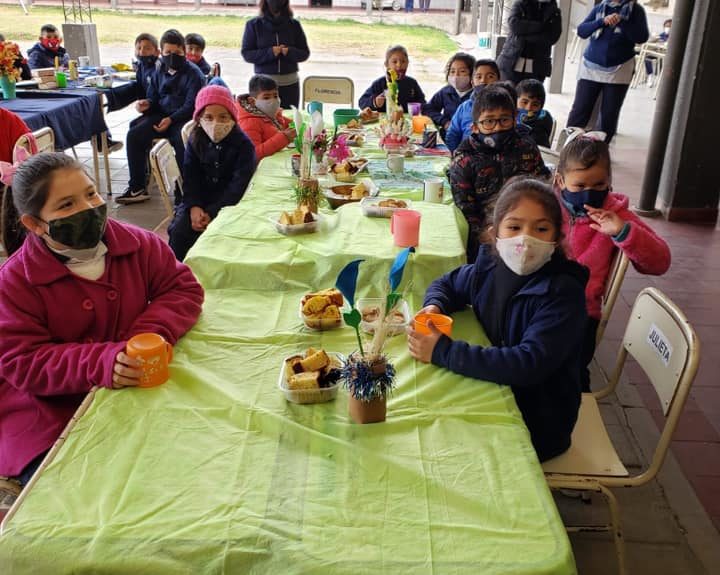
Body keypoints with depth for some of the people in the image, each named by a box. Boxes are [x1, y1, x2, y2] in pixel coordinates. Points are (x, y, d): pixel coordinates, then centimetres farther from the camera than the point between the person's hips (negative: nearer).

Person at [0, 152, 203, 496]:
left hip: (136, 388, 3)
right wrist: (102, 363, -31)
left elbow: (183, 288, -1)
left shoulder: (136, 244, -2)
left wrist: (153, 333, -22)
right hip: (51, 412, -3)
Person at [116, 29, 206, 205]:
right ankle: (137, 188, -8)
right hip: (162, 114, 6)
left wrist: (171, 119, -21)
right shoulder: (160, 72, 14)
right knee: (134, 135, -14)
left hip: (184, 118, -6)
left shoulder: (193, 73, -5)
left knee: (181, 142, -37)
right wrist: (147, 104, -1)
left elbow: (192, 105, -12)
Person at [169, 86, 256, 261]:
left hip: (229, 203, -3)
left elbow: (238, 185, -16)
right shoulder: (195, 140, 1)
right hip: (198, 201, 3)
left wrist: (212, 212, -24)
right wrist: (194, 207, -19)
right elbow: (190, 178, -1)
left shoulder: (243, 145, -11)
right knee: (179, 230, -18)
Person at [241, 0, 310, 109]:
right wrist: (269, 52, -16)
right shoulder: (253, 25, 3)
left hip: (290, 83, 1)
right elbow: (246, 53, -1)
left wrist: (289, 52, -14)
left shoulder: (294, 25, 6)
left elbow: (305, 53, 8)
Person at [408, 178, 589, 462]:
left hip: (537, 423, -5)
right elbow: (446, 284, 14)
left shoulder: (563, 292, -24)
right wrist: (434, 306, -10)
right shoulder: (489, 265, -6)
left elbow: (529, 365, -34)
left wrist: (444, 352, -34)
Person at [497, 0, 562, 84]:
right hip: (511, 64, 0)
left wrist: (524, 35, -11)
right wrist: (542, 26, -10)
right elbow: (513, 23, -12)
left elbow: (552, 37, -7)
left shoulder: (554, 12, 9)